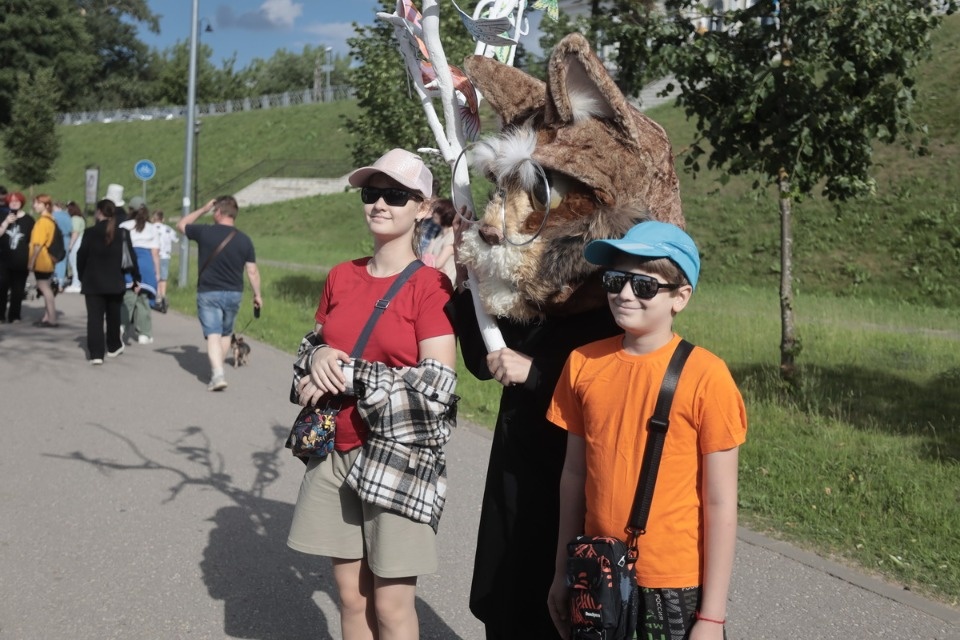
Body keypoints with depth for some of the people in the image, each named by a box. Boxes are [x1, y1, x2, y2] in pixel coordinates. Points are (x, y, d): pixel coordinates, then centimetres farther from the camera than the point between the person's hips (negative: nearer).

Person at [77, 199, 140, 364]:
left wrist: (82, 277, 8)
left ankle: (96, 353, -8)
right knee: (113, 316, 19)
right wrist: (136, 278, 9)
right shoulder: (123, 233, -3)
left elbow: (81, 256, -5)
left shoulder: (90, 232, -8)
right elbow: (131, 257, 0)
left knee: (95, 318, -1)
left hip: (93, 283, -2)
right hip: (115, 283, 2)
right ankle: (113, 347, 33)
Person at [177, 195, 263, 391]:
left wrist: (203, 209, 14)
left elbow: (181, 225, 11)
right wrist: (257, 294, 9)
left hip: (208, 293, -3)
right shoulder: (244, 239, -3)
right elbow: (252, 271, -1)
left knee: (213, 335, -4)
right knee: (226, 334, 20)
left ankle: (217, 374, -19)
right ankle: (217, 368, 32)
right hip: (234, 294, 3)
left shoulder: (205, 232, -9)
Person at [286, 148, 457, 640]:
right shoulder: (340, 277, 8)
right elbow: (316, 346, 18)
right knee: (350, 593, 12)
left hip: (398, 457, -5)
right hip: (335, 452, 5)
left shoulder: (430, 286, -10)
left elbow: (437, 387, -17)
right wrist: (319, 356, -6)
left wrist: (346, 374, -15)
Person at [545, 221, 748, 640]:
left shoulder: (705, 376, -12)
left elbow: (720, 503, -10)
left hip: (675, 589, -3)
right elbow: (575, 474, 7)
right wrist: (563, 572, 10)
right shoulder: (583, 363, 0)